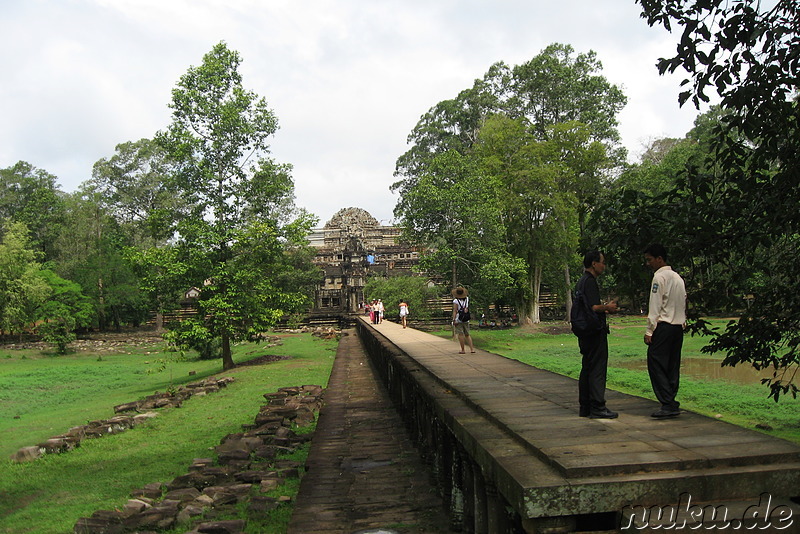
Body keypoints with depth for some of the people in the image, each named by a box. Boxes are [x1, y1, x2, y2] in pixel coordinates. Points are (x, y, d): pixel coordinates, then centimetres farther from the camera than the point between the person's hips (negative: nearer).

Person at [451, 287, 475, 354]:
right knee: (467, 335, 12)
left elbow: (455, 311, -15)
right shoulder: (467, 299, 6)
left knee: (461, 334, -2)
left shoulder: (456, 301, -9)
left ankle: (462, 350, -2)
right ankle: (472, 349, 5)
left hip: (458, 320, -5)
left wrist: (454, 320, -16)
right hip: (466, 320, 5)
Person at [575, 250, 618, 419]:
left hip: (585, 333, 10)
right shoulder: (590, 282, -14)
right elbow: (593, 307, -22)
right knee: (597, 369, -7)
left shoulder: (581, 282, 17)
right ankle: (597, 408, -5)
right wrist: (607, 307, -6)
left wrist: (604, 310, 19)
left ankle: (585, 407, 17)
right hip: (595, 332, -10)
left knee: (586, 369, 12)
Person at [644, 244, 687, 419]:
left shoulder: (659, 277, -8)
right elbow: (683, 304, 18)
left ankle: (668, 404, -12)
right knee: (672, 366, 9)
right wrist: (682, 323, 18)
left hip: (663, 326, -9)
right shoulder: (678, 277, 17)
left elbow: (655, 307, -12)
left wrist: (649, 331, -11)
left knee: (656, 365, -8)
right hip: (678, 326, 9)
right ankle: (672, 404, 10)